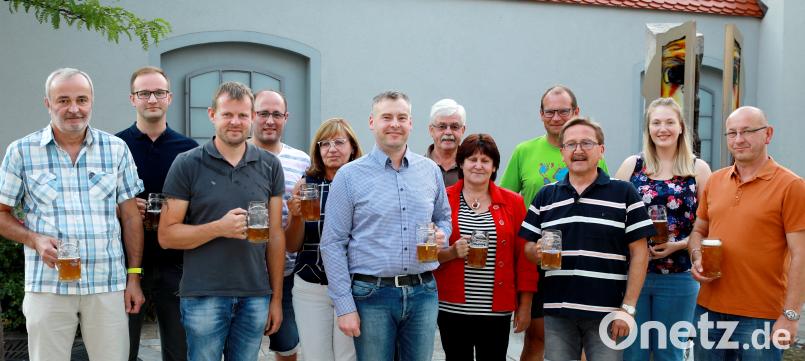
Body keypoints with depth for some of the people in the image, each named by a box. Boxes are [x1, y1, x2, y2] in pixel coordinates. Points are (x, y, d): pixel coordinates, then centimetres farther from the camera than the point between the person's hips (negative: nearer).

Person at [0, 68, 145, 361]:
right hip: (47, 286, -1)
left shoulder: (116, 149, 5)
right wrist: (35, 240, -12)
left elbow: (131, 217, 8)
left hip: (109, 285, 1)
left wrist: (134, 277, 4)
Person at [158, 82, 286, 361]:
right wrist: (219, 227, -18)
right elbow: (166, 236, -4)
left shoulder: (270, 166, 6)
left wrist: (277, 298, 7)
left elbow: (275, 235, 9)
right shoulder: (187, 165, -3)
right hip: (204, 296, -2)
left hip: (255, 296, 3)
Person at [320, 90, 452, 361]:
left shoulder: (430, 170, 8)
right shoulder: (349, 176, -3)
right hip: (372, 295, -3)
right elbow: (333, 244, -5)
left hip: (423, 291, 3)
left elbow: (443, 217, 22)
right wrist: (344, 306, -9)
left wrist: (441, 235, -3)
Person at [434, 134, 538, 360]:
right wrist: (451, 252, -15)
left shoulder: (512, 203, 5)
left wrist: (525, 306, 4)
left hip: (497, 310, 0)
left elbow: (524, 258, 5)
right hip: (452, 308, 0)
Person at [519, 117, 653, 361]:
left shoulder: (624, 194, 1)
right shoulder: (545, 197, 10)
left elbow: (639, 253, -1)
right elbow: (528, 247, 13)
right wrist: (537, 252, -11)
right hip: (557, 313, 3)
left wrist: (628, 308, -7)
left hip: (607, 312, -2)